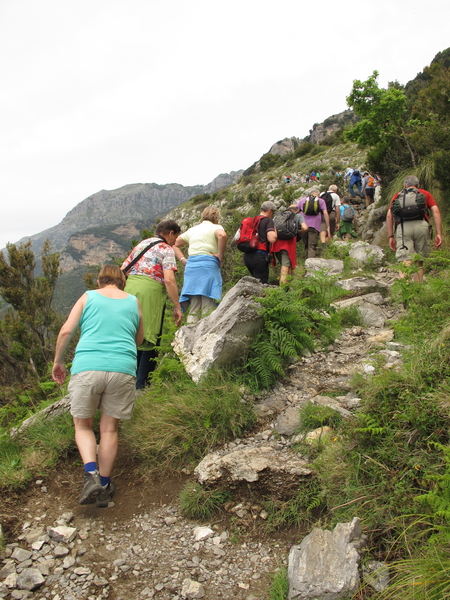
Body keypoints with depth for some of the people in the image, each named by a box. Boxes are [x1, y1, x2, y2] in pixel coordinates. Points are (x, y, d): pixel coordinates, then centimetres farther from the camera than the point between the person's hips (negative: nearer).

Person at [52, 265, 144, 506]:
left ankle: (91, 474, -4)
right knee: (109, 428, 13)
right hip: (123, 369, 1)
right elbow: (138, 340, 26)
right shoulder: (134, 302, 17)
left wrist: (58, 362, 18)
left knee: (83, 424, 15)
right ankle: (104, 486, 18)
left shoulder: (88, 297, 13)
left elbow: (66, 331, 6)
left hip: (87, 367, -1)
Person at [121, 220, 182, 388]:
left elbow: (122, 271, 19)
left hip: (129, 287, 7)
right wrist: (177, 307, -9)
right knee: (150, 339, 4)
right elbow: (169, 280, -12)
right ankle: (141, 384, 6)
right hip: (150, 291, -6)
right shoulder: (166, 249, 1)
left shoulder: (141, 244, 22)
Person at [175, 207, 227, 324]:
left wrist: (183, 259, 15)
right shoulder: (215, 227, 6)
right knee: (208, 308, -7)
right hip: (208, 265, -5)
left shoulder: (192, 230, 23)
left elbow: (174, 244, 26)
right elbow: (222, 235, -18)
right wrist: (220, 256, -10)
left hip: (191, 266, 6)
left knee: (193, 309, 7)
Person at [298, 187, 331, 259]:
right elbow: (325, 213, 2)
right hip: (314, 226, -2)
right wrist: (328, 227, 1)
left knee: (306, 245, 17)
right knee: (312, 246, -6)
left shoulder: (302, 200, 20)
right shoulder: (321, 201, 13)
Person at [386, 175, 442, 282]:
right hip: (421, 225, 1)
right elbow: (436, 211, 10)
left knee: (405, 262, -10)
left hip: (403, 227, 0)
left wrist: (391, 236, 12)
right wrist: (439, 233, 6)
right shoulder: (425, 194, 25)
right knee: (419, 262, 13)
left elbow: (389, 215, 13)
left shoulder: (398, 195, 26)